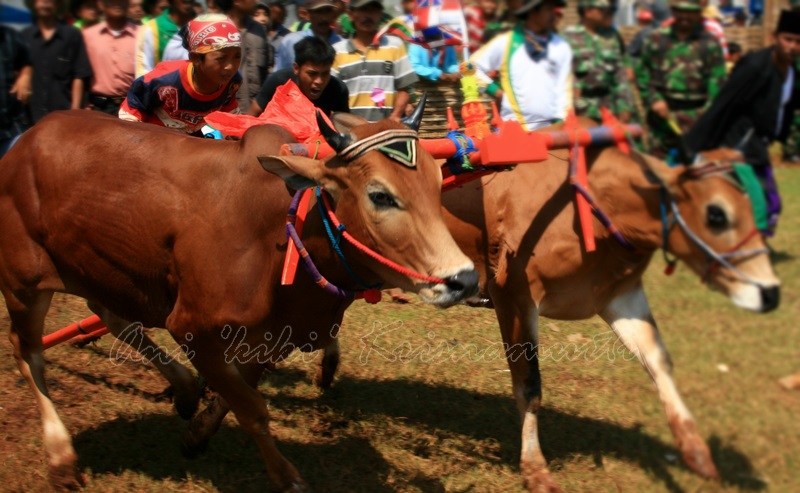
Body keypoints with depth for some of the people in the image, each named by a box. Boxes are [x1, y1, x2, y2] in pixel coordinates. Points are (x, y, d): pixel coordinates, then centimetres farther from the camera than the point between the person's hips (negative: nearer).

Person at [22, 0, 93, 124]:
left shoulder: (72, 35, 5)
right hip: (32, 113, 2)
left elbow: (79, 77, 2)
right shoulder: (25, 36, 11)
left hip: (64, 113, -2)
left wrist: (75, 110, -4)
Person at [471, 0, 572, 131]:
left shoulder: (561, 47, 9)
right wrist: (496, 91, -1)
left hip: (550, 129, 2)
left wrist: (561, 120, -2)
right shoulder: (505, 43, 4)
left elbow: (564, 90, 8)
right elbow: (472, 67, 7)